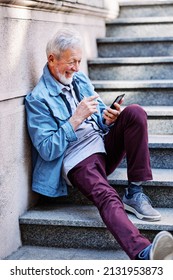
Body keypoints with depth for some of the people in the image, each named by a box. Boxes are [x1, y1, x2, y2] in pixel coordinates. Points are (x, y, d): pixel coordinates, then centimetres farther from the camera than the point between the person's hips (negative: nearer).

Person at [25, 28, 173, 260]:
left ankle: (134, 193, -20)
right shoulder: (38, 99, -6)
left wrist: (108, 118, -4)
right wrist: (76, 120, -20)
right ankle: (144, 253, -62)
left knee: (135, 112, -18)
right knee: (107, 199, -35)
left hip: (105, 145, 7)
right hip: (78, 160, -7)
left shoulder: (80, 79, 16)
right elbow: (48, 150, -12)